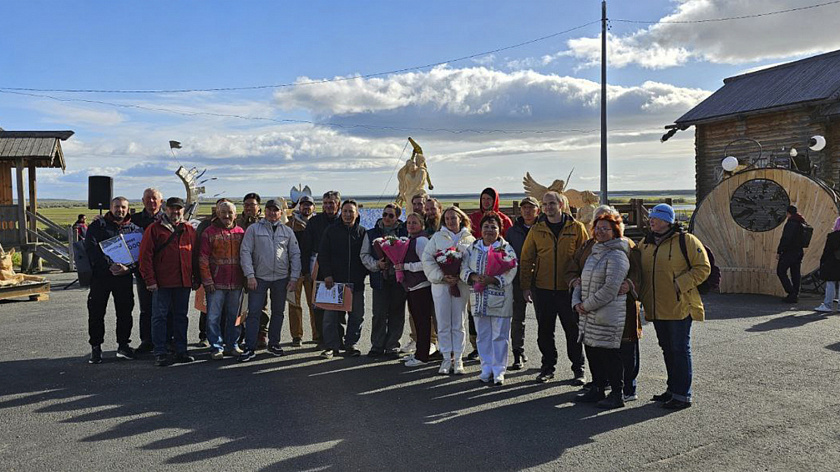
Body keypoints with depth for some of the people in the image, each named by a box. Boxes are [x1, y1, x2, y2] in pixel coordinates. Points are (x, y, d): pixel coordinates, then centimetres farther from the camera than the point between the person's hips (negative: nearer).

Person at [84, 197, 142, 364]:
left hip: (124, 276, 2)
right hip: (100, 274, -2)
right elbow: (91, 248, -8)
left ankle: (123, 345, 17)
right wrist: (109, 266, -18)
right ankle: (96, 347, 10)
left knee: (125, 311, 5)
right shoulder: (98, 226, 5)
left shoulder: (134, 229, 11)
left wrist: (127, 268, -14)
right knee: (96, 311, 0)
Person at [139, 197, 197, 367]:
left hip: (183, 282, 4)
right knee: (159, 316, 0)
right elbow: (145, 255, -5)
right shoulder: (154, 229, -1)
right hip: (161, 282, -4)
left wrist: (195, 278, 9)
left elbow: (194, 255, 14)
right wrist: (150, 280, -11)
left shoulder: (189, 230, 11)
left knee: (181, 316, 10)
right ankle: (160, 353, 5)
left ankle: (181, 351, 18)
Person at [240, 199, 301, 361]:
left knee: (278, 312, 11)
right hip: (259, 277, -3)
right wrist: (250, 275, -12)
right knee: (254, 313, -4)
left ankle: (274, 343, 24)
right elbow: (245, 252, -3)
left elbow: (295, 255, 8)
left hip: (281, 278, 3)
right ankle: (249, 348, 0)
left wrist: (294, 278, 0)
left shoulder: (287, 231, 8)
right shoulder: (254, 229, 1)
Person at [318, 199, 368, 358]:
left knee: (356, 316, 7)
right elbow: (322, 254, 2)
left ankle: (351, 344, 19)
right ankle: (331, 346, 8)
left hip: (356, 283, 2)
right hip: (334, 281, -1)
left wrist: (362, 274, 1)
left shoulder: (362, 232, 8)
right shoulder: (331, 231, 5)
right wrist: (327, 274, -8)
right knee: (331, 316, -2)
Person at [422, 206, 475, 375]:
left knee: (459, 324, 3)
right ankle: (447, 358, 9)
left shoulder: (470, 239, 7)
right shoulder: (437, 237, 7)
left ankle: (458, 359, 9)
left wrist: (459, 278, -14)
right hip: (440, 285, 0)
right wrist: (442, 277, -10)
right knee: (443, 324, 1)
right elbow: (427, 259, 0)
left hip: (461, 285, 0)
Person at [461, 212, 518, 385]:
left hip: (499, 298, -4)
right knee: (482, 335, 9)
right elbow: (464, 268, 5)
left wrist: (491, 280, -23)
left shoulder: (506, 249, 0)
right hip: (479, 298, 4)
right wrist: (474, 277, -16)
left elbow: (510, 272, -10)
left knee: (500, 335, 0)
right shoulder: (472, 248, 12)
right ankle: (486, 369, 19)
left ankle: (498, 370, 7)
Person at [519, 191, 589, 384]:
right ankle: (548, 367, 24)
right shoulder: (537, 230, 4)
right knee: (544, 331, 10)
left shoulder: (576, 228, 0)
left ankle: (578, 370, 17)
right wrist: (525, 286, 0)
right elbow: (526, 259, 6)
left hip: (569, 289, -2)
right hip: (542, 289, 2)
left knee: (573, 331, 5)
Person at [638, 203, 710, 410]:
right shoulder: (645, 244, 12)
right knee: (667, 350, 15)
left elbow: (703, 268, -9)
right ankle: (673, 389, 27)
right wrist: (641, 293, 6)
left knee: (680, 350, -2)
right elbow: (638, 271, 21)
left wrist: (681, 284, -17)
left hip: (679, 307, -7)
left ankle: (682, 395, 5)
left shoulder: (686, 241, -7)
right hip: (656, 309, 7)